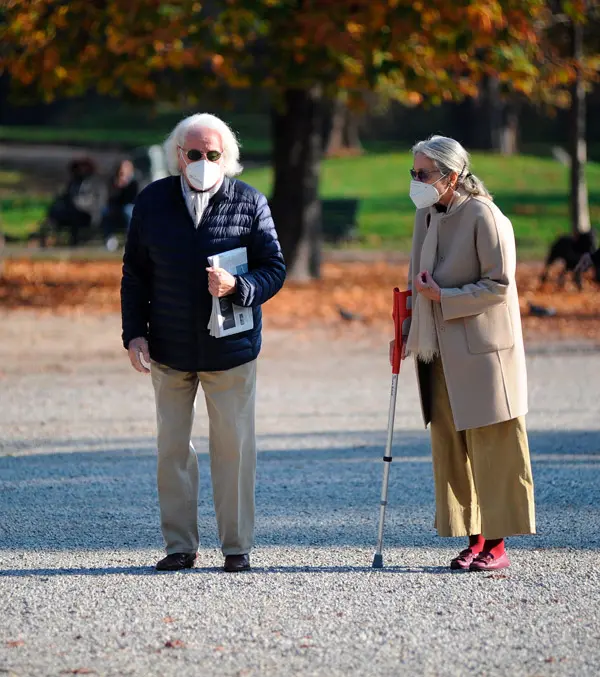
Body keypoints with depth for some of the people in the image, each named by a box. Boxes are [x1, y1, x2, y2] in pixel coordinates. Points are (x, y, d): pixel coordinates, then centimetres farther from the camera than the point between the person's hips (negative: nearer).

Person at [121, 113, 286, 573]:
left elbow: (275, 269, -2)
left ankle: (237, 546, 11)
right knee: (172, 447, 6)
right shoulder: (152, 202, 3)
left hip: (230, 348, -2)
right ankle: (180, 545, 14)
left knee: (234, 447, 2)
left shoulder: (250, 204, -2)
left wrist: (237, 287, -22)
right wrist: (134, 332, -1)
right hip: (169, 347, 2)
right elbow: (135, 274, 8)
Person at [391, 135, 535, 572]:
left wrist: (444, 298, -17)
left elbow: (499, 285, -15)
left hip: (481, 352, -8)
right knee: (450, 448, 7)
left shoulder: (483, 217, -12)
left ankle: (496, 545, 3)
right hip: (439, 352, 8)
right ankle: (474, 540, 13)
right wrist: (409, 332, 14)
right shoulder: (426, 215, 11)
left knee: (490, 449, -2)